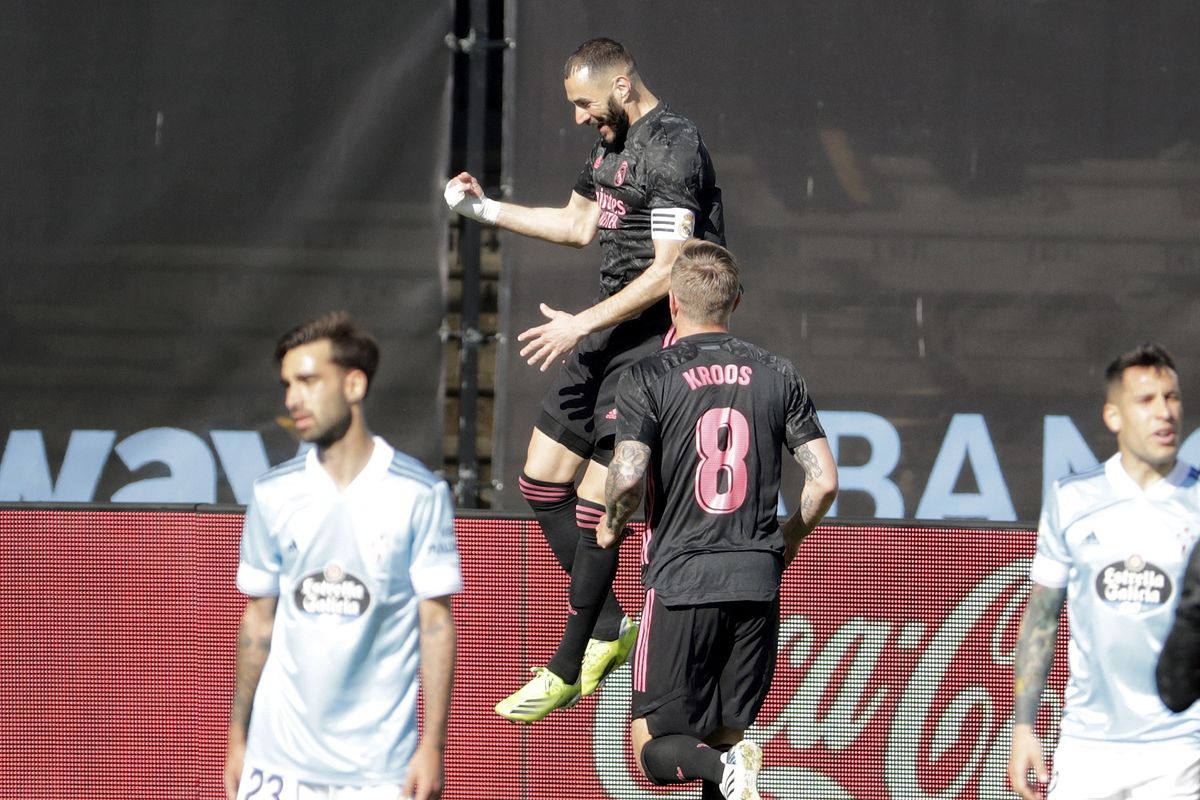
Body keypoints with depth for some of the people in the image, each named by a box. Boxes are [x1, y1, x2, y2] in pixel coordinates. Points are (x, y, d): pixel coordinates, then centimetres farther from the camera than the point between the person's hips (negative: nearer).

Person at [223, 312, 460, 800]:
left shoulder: (420, 494, -3)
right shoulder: (273, 494, 6)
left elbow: (437, 622, -3)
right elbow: (258, 618, 13)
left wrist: (433, 746, -7)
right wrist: (237, 737, 11)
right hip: (279, 756, 3)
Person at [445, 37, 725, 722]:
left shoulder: (672, 149, -18)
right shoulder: (614, 140, 13)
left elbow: (667, 271, -23)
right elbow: (578, 224, 29)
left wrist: (582, 326, -23)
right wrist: (485, 209, 20)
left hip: (654, 336, -10)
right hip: (604, 334, 10)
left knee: (595, 503, -7)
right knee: (542, 482, 10)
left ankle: (569, 671, 3)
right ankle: (609, 628, 22)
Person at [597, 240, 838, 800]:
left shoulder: (648, 379, -4)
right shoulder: (777, 375, 6)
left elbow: (627, 477, -16)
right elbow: (825, 481, 4)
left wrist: (612, 525, 6)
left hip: (680, 582, -4)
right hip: (757, 584, 4)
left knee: (653, 748, 3)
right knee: (726, 731, 15)